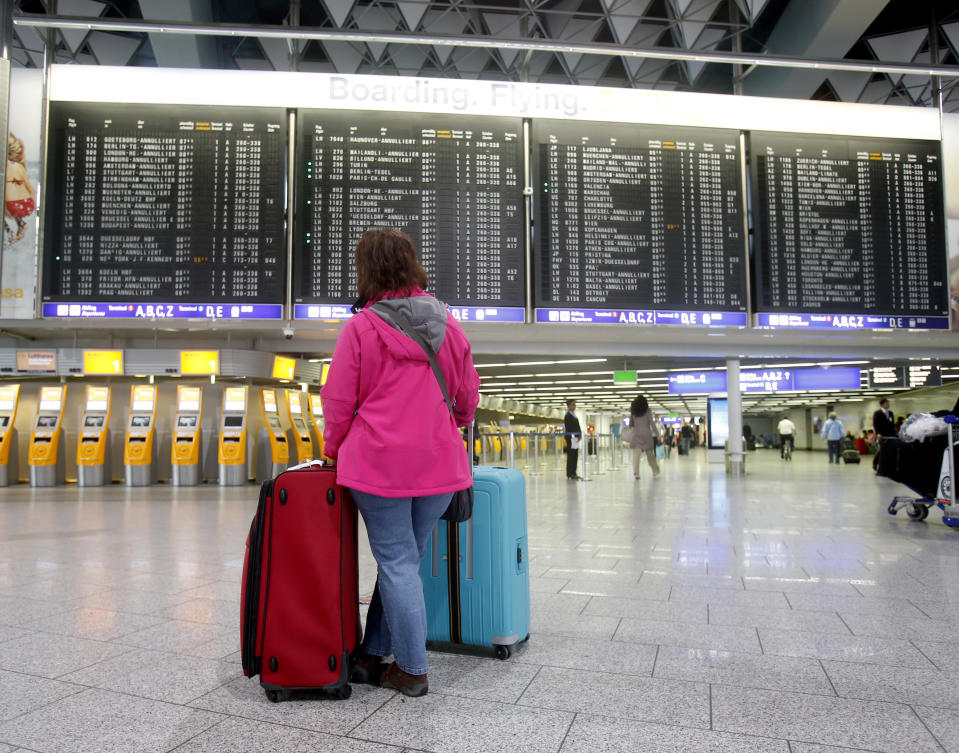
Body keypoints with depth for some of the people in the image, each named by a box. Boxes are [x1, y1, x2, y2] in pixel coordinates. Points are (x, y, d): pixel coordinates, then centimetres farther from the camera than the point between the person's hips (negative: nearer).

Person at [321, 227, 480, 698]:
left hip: (380, 463, -4)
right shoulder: (448, 324, 5)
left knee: (397, 561, 5)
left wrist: (333, 449, 15)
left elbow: (339, 402, -3)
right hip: (439, 465, 4)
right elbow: (468, 398, 13)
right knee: (405, 558, 15)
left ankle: (412, 670, 14)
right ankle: (373, 654, 27)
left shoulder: (361, 327, -7)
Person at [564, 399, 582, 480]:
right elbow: (569, 428, -16)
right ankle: (570, 474, -4)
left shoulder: (574, 415, 19)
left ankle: (573, 473, 16)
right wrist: (576, 436, -18)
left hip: (576, 437, 10)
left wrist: (580, 435, 6)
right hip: (571, 438, -10)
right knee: (571, 456, -7)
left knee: (575, 456, 11)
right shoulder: (568, 416, -10)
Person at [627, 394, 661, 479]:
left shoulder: (633, 411, 6)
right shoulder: (648, 411, -1)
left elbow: (631, 423, 11)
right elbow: (652, 423, -4)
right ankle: (655, 471, 23)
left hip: (636, 433, 1)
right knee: (649, 453, 13)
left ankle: (636, 473, -19)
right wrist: (657, 434, 0)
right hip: (647, 433, 0)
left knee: (636, 454, -6)